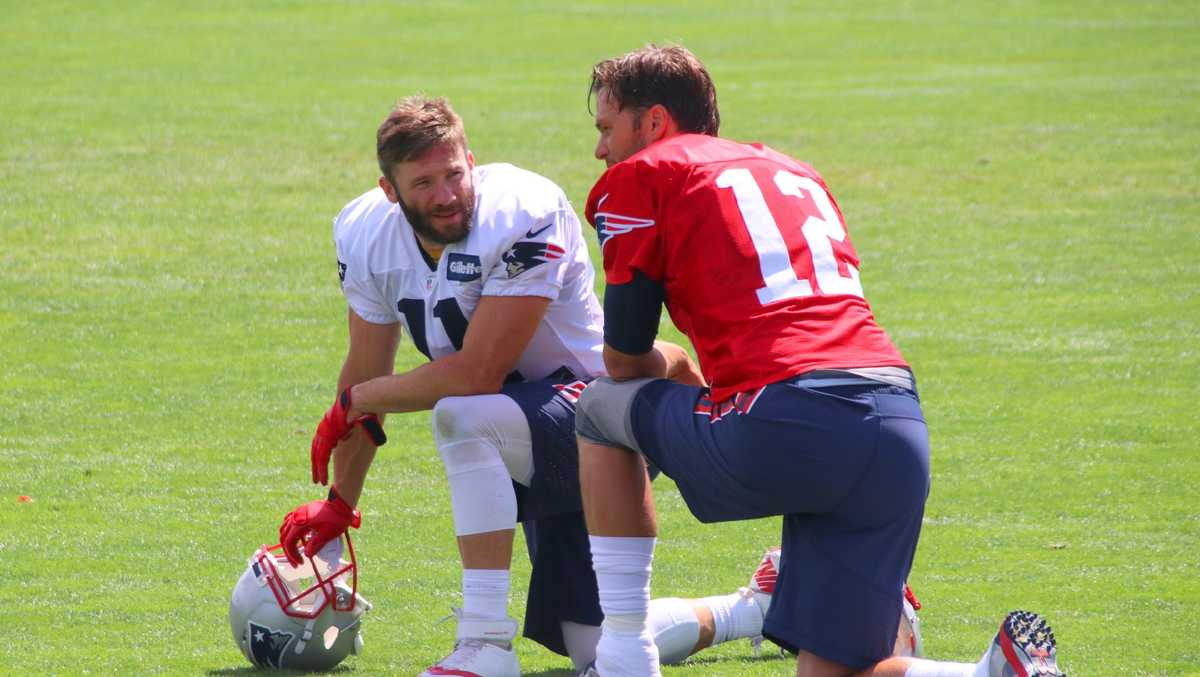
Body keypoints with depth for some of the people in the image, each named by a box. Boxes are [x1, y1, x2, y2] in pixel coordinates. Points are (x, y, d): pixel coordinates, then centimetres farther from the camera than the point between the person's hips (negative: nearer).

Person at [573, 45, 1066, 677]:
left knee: (602, 408, 23)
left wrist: (664, 366, 36)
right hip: (903, 431, 6)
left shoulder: (641, 176, 10)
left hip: (785, 426, -6)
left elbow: (625, 359, 14)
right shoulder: (797, 173, 30)